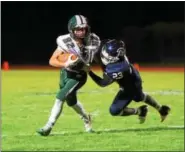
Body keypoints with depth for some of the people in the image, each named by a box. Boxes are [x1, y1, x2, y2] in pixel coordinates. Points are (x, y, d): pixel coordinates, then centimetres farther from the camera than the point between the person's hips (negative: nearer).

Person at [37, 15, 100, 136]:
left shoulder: (92, 41, -18)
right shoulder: (66, 42, -23)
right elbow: (52, 61, -25)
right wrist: (65, 64, -40)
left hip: (79, 75, -2)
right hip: (66, 73, 2)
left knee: (61, 97, -17)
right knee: (71, 100, 17)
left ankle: (49, 126, -11)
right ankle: (86, 118, 45)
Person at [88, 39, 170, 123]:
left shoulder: (118, 69, -46)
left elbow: (103, 83, -34)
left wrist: (89, 72, -36)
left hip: (131, 86, -8)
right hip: (133, 77, 8)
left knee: (114, 111, 0)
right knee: (139, 97, 37)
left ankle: (139, 111, 20)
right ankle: (161, 109, 58)